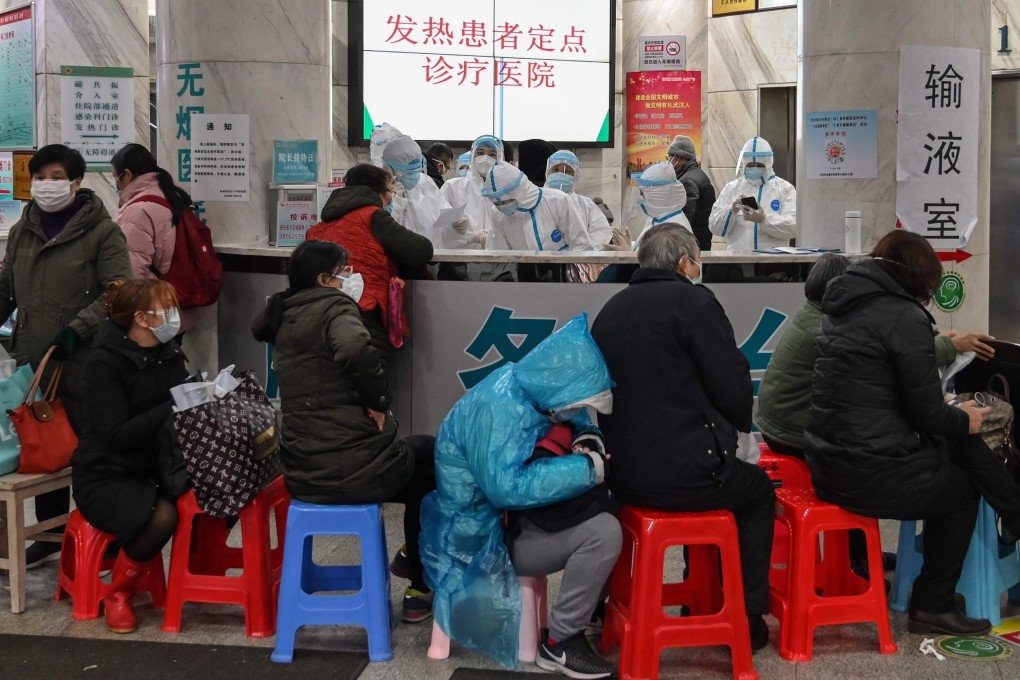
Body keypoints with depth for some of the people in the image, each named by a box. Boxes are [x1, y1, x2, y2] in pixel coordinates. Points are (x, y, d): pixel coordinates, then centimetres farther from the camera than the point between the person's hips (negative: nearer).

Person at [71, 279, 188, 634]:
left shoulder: (168, 354, 5)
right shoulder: (104, 363, -15)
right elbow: (117, 435, -23)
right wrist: (173, 407, -27)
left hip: (155, 469, 6)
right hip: (106, 477, -6)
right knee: (161, 515, -33)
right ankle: (118, 595, -6)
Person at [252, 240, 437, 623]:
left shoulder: (284, 319, 10)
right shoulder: (334, 307, -12)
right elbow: (355, 349, -32)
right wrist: (378, 399, -18)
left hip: (303, 475, 8)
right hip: (356, 468, -8)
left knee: (414, 454, 31)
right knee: (431, 456, 23)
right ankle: (421, 591, 27)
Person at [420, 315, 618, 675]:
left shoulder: (530, 386, -3)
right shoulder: (498, 409, -29)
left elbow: (574, 419, 14)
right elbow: (507, 487, -39)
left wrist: (588, 439, -9)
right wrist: (585, 469, -32)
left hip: (513, 514, 9)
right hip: (484, 537, -9)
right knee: (602, 533, -22)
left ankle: (597, 602, 19)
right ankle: (559, 643, -8)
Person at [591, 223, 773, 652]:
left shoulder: (611, 309, 10)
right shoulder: (693, 300, -10)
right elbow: (733, 388, -11)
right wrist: (737, 425, 12)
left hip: (622, 474, 7)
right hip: (680, 475, -7)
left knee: (720, 473, 34)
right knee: (759, 492, 23)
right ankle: (747, 617, 22)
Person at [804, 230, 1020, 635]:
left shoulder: (842, 304, 11)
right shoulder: (905, 317, -15)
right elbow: (927, 414, -13)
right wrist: (963, 420, 9)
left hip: (827, 463, 8)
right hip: (872, 475, -8)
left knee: (961, 447, 18)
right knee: (962, 490, 20)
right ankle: (932, 608, 28)